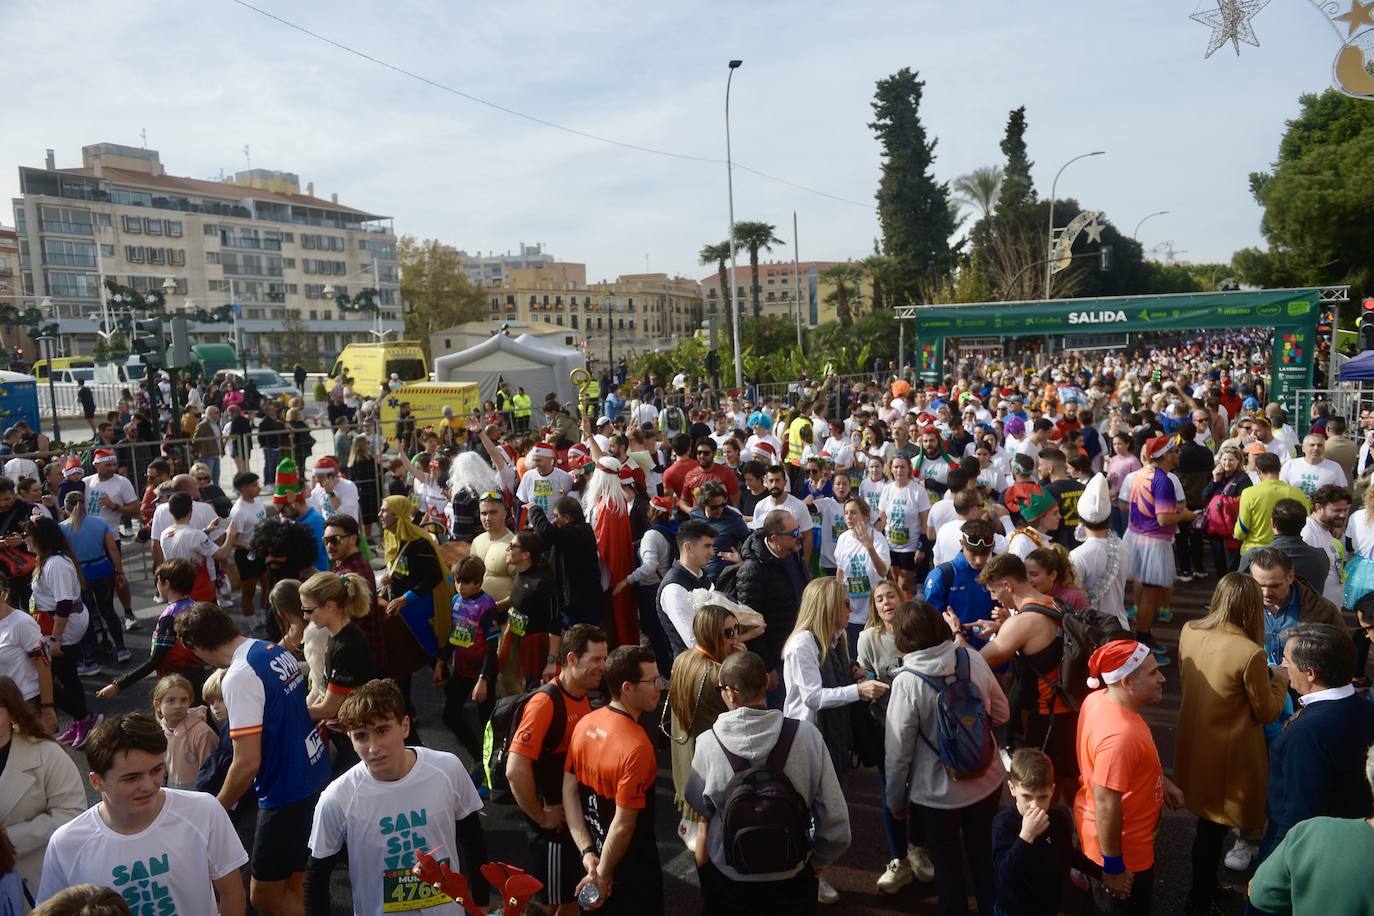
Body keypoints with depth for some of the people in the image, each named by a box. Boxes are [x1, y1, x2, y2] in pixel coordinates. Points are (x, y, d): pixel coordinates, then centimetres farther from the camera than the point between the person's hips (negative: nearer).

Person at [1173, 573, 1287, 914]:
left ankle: (1206, 888, 41)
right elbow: (1267, 712, -12)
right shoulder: (1250, 653, -26)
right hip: (1228, 753, -6)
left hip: (1194, 742, 6)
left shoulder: (1189, 631, -8)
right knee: (1213, 827, 12)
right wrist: (1280, 680, 5)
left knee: (1206, 821, 23)